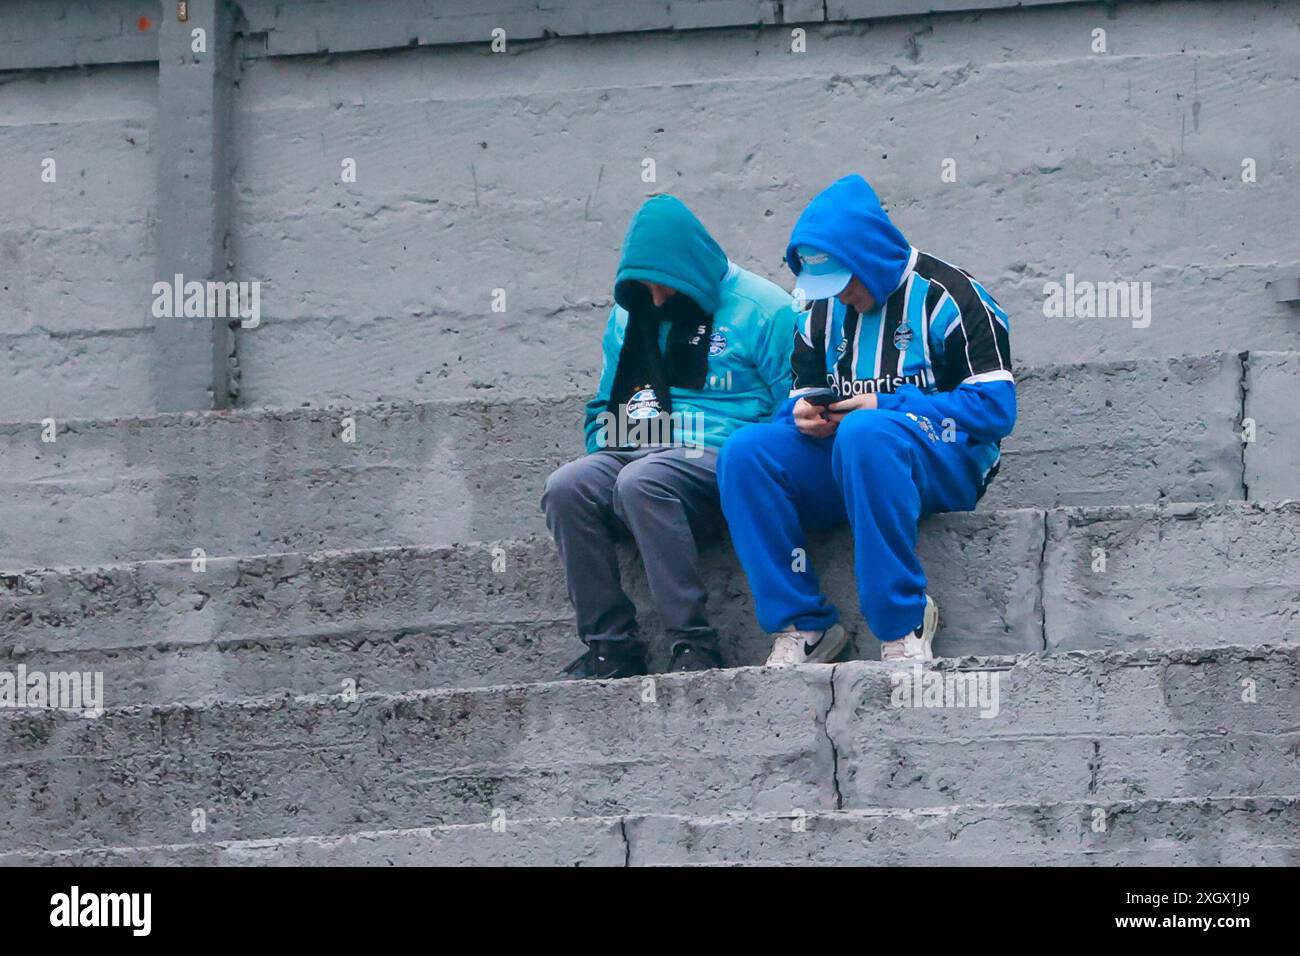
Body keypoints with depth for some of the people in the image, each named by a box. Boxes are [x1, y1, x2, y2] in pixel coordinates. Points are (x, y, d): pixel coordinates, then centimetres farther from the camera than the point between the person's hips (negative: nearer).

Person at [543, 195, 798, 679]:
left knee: (641, 481, -37)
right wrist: (605, 454, 9)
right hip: (637, 452, 6)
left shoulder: (762, 308, -1)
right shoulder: (630, 316, 18)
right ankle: (611, 647, -23)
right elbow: (604, 407, 28)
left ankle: (694, 644, -33)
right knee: (566, 487, -25)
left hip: (721, 458, -6)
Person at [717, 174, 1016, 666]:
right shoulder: (824, 310, 16)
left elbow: (996, 405, -12)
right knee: (745, 452, -20)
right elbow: (800, 395, 21)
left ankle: (903, 624, -34)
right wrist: (803, 415, -7)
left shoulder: (945, 295, -4)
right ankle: (803, 625, -22)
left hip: (946, 467, -6)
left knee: (864, 434, -40)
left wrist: (886, 407, -18)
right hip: (840, 460, 6)